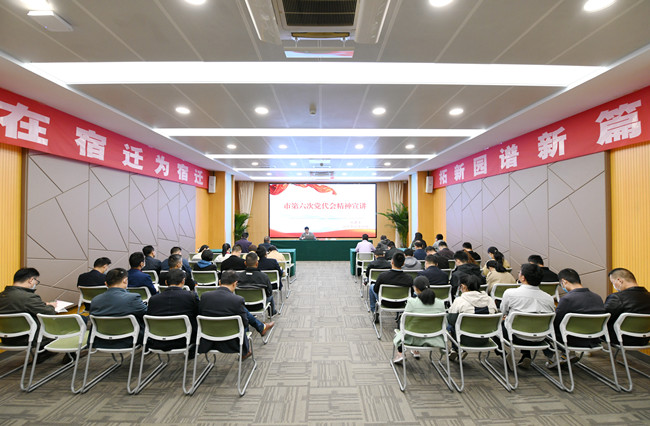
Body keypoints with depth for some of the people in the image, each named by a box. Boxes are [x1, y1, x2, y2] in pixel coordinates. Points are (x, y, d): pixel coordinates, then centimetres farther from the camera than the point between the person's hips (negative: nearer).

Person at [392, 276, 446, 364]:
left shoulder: (411, 302, -19)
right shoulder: (440, 303, -7)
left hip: (414, 339, -4)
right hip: (434, 339, 4)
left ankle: (400, 353, 25)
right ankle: (416, 351, 43)